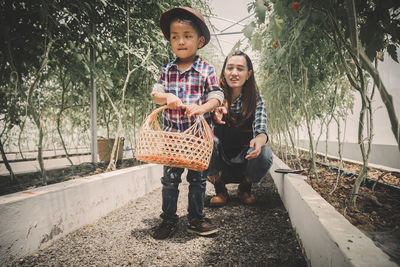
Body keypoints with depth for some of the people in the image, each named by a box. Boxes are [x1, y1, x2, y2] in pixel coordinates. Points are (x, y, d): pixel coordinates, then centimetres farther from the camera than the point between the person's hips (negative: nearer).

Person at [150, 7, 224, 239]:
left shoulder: (206, 70, -2)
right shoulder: (167, 70, 6)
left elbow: (217, 96, -6)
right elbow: (156, 93, 6)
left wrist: (203, 107, -25)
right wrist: (166, 97, -16)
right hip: (171, 134, 2)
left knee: (198, 179, 10)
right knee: (169, 179, 9)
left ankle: (196, 218, 28)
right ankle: (169, 219, 26)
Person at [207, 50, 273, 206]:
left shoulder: (256, 100, -7)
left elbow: (261, 131, -20)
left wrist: (259, 141, -45)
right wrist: (213, 114, -47)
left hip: (244, 159, 1)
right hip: (219, 160, 0)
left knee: (264, 154, -29)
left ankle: (245, 188, 5)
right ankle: (219, 189, -4)